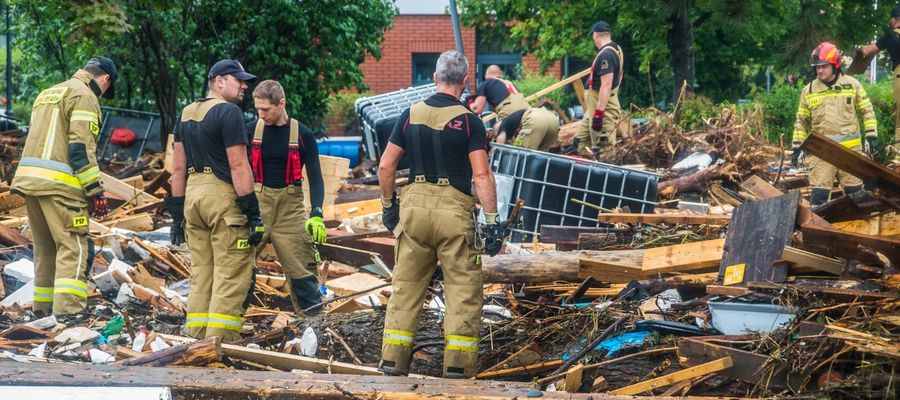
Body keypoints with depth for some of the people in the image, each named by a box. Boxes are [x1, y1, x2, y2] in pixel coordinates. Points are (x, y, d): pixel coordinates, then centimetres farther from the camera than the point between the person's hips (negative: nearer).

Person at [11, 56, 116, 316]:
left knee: (45, 249, 16)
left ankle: (42, 311, 19)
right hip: (58, 183, -9)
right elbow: (82, 146, -13)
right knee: (74, 249, -11)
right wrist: (96, 191, -13)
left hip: (28, 178, 9)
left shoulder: (47, 94, 25)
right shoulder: (84, 95, -4)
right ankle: (67, 312, -23)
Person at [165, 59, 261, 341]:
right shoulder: (228, 112, -8)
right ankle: (220, 345, -11)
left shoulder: (187, 113, 17)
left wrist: (176, 213, 19)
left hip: (193, 194, 8)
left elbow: (178, 168, 16)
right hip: (224, 195, -8)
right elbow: (238, 166, -14)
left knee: (201, 274, 12)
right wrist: (254, 214, -14)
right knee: (231, 276, -6)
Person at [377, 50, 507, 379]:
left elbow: (386, 166, 7)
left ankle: (392, 360, 12)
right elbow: (482, 175, -11)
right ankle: (457, 366, 1)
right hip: (454, 208, -4)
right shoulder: (469, 122, -6)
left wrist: (388, 205, 20)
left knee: (405, 287, 11)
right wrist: (493, 221, -9)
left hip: (414, 204, 4)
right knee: (463, 290, 4)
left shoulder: (411, 115, 6)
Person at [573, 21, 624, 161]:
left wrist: (598, 113, -29)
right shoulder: (614, 49, 11)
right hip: (594, 107, 11)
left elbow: (606, 85, -28)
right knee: (580, 143, 15)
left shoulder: (606, 55, -21)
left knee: (601, 151, -8)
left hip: (602, 108, -11)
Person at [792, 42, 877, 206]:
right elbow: (802, 121, 11)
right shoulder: (809, 91, 4)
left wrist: (871, 135, -2)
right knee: (819, 193, -7)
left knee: (854, 191, 8)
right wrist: (797, 147, 5)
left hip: (849, 148, 0)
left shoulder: (852, 85, 2)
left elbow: (867, 111, 8)